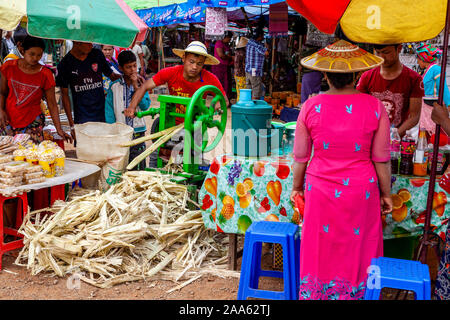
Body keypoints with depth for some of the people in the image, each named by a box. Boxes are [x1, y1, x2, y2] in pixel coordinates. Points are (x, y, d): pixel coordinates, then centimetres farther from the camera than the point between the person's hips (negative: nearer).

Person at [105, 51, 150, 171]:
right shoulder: (114, 86, 1)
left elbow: (145, 106, -9)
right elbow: (109, 111, 2)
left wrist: (135, 86, -12)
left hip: (137, 132, 1)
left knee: (138, 168, 2)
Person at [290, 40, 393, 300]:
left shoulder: (311, 107, -10)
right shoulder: (375, 107, -12)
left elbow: (300, 157, -2)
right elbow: (381, 159, -5)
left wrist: (297, 186, 13)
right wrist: (386, 193, 8)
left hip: (321, 189, 1)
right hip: (361, 191, -1)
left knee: (322, 248, 16)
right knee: (357, 249, 16)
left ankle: (317, 294, 32)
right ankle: (355, 293, 31)